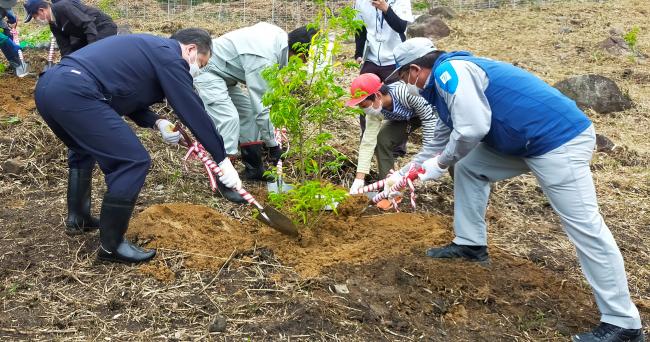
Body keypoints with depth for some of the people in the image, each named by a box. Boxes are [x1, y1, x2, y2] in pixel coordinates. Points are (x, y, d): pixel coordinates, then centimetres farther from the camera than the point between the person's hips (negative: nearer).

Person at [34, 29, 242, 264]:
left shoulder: (149, 49, 26)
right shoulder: (169, 57, -2)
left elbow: (129, 95, 29)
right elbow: (194, 111, -3)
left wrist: (157, 123, 12)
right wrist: (224, 160, 2)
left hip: (47, 85, 11)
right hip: (73, 93, -11)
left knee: (84, 149, 33)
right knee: (133, 161, -6)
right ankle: (111, 246, 4)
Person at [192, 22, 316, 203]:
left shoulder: (278, 35, -5)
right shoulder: (263, 60, -32)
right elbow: (262, 106, -28)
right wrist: (273, 144, -19)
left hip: (222, 73, 10)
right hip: (207, 72, -10)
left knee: (248, 111, 11)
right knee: (229, 118, -22)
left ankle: (254, 169, 21)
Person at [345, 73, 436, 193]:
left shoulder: (405, 92, -42)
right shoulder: (374, 111, -22)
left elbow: (429, 117, -31)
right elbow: (368, 143, -21)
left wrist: (426, 155, -32)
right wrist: (359, 179, -25)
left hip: (428, 111, -5)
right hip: (405, 117, 5)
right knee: (381, 140, -10)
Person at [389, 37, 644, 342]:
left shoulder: (448, 71, -14)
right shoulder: (444, 81, 18)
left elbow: (471, 129, -24)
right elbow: (443, 136, 29)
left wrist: (441, 163, -6)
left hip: (559, 138, -11)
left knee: (584, 226, -9)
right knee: (468, 169, 19)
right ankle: (471, 245, 28)